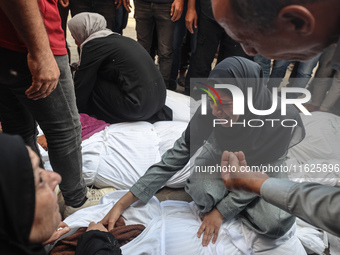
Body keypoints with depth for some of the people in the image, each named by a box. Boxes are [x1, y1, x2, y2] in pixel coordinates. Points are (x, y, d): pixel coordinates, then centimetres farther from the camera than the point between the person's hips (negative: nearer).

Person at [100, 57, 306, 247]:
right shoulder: (210, 112, -31)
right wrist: (123, 204, -28)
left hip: (261, 169, 0)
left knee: (278, 224, -23)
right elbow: (176, 156, -26)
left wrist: (221, 211, -21)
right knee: (202, 193, -32)